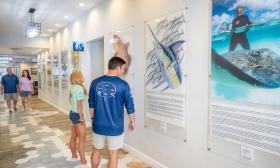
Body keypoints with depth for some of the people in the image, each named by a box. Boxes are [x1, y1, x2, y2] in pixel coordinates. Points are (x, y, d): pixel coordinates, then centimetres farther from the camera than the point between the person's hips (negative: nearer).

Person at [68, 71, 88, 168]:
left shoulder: (73, 88, 5)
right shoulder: (79, 88, -20)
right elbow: (79, 104, -23)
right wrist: (81, 117, -17)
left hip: (73, 113, 9)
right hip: (77, 115, -9)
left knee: (73, 136, 18)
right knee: (82, 139, -2)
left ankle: (74, 156, 33)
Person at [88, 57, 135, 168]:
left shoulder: (95, 82, -2)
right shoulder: (123, 85, -13)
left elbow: (91, 104, 7)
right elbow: (129, 106, -8)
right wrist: (132, 122, 8)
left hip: (98, 125, 4)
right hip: (115, 127, -3)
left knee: (96, 151, 22)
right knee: (113, 154, 13)